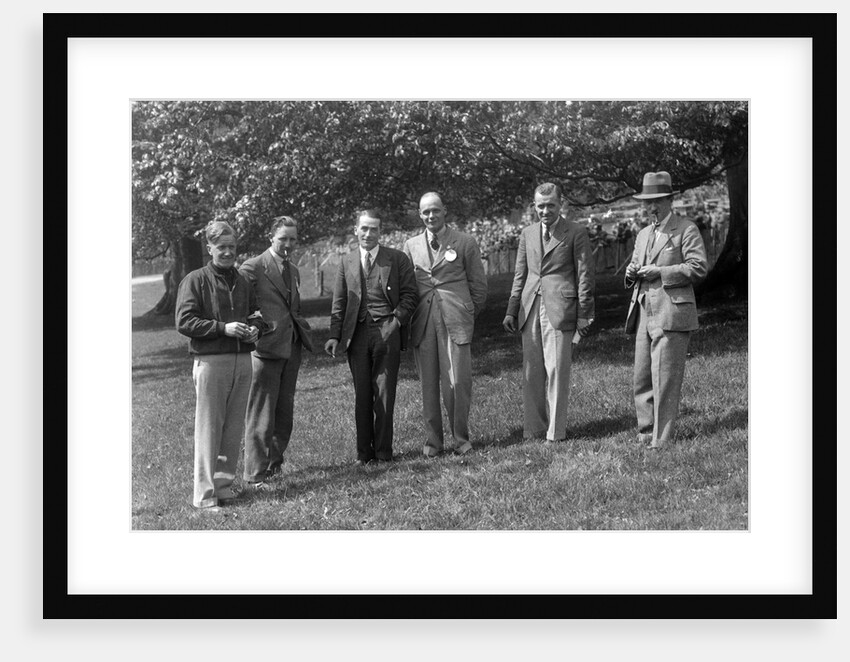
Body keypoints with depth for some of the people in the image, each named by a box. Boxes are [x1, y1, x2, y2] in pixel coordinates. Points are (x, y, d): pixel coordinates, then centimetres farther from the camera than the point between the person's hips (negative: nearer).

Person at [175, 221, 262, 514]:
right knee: (208, 428, -4)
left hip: (242, 360, 6)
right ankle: (205, 495, 0)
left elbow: (253, 315, 26)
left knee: (234, 428, 9)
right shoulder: (195, 280, -2)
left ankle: (225, 484, 19)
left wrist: (254, 330, 2)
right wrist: (224, 328, -16)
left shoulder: (242, 282, 16)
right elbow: (184, 321, -8)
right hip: (211, 361, -6)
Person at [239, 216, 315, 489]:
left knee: (284, 412, 13)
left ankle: (274, 464, 25)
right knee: (261, 415, -5)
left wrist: (301, 329, 15)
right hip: (265, 347, -8)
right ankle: (255, 475, 0)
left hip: (291, 348, 8)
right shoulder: (252, 268, -7)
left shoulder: (293, 271, 18)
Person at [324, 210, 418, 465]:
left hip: (387, 332, -2)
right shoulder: (346, 262, 14)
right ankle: (364, 452, 11)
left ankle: (383, 451, 7)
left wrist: (396, 319, -9)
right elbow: (339, 302, 12)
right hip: (356, 334, 2)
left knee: (384, 393, -2)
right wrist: (335, 336, 2)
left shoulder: (397, 259, 6)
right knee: (362, 395, 4)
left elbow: (410, 294, 4)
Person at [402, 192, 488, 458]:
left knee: (458, 382, -7)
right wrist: (408, 317, 11)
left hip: (455, 320, -2)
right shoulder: (411, 246, 13)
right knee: (428, 384, 4)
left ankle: (460, 438, 7)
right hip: (422, 323, 2)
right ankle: (432, 439, 12)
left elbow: (478, 284, 9)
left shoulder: (465, 242, 6)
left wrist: (468, 314, 10)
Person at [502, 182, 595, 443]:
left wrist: (584, 314, -5)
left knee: (556, 370, -5)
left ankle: (555, 431, 2)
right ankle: (533, 429, 12)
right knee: (531, 372, 5)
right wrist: (512, 311, 12)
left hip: (560, 309, -5)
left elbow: (585, 275, 0)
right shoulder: (528, 234, 16)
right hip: (530, 309, 5)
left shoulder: (576, 233, 1)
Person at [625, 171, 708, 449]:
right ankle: (646, 434, 16)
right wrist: (631, 273, 5)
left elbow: (698, 267, -10)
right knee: (642, 378, 7)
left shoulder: (686, 230, -1)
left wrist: (660, 272, -15)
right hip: (644, 313, 7)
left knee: (665, 380, -6)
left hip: (672, 314, -7)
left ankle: (662, 440, -2)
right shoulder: (643, 234, 22)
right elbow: (635, 264, 29)